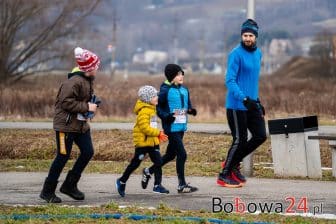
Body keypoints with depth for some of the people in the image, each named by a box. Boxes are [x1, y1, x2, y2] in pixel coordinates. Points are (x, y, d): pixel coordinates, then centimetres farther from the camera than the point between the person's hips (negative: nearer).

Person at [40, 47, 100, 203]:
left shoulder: (88, 81, 9)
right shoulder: (74, 82, -22)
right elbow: (66, 102, -25)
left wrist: (91, 104, 4)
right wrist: (86, 107, -21)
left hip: (81, 124, 9)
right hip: (66, 124, -9)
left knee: (88, 152, 3)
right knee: (63, 156, -4)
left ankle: (69, 185, 16)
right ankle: (47, 191, 8)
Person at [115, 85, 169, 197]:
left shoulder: (152, 109, 13)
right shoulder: (143, 111, -18)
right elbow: (145, 127, -25)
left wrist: (158, 135, 12)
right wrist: (158, 133, -21)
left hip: (153, 142, 9)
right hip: (142, 141, -9)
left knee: (158, 162, 0)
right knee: (135, 163, 3)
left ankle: (157, 185, 4)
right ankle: (122, 182, 19)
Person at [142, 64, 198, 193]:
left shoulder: (184, 90, 11)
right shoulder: (165, 90, -10)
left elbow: (188, 105, 20)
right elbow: (157, 107, -7)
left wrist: (190, 110, -2)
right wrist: (166, 116, -22)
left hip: (181, 127, 8)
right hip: (171, 128, -8)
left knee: (171, 155, 16)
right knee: (182, 154, -10)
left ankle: (148, 172, 34)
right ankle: (182, 185, -1)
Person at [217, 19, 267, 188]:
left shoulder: (258, 53, 11)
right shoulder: (236, 54, -14)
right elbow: (230, 81, -20)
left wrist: (257, 101, 22)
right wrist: (244, 99, -30)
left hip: (252, 104, 8)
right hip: (237, 105, -8)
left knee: (260, 136, 5)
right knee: (240, 140, -5)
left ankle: (233, 163, 21)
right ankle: (224, 176, 8)